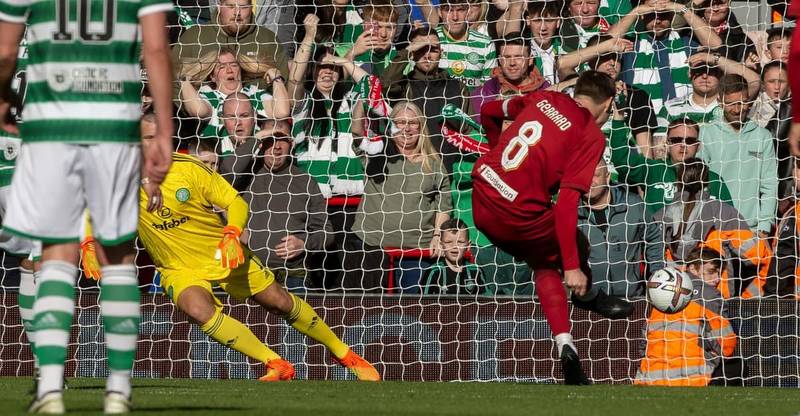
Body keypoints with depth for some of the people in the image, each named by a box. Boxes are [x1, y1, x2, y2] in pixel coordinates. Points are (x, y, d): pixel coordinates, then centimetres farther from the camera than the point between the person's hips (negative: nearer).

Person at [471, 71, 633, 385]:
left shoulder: (545, 98, 8)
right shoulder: (591, 135, -8)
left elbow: (490, 111, 22)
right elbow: (567, 201, -16)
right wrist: (572, 265, -15)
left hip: (481, 201, 7)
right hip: (519, 218, -7)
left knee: (545, 264, 25)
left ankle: (565, 346, 14)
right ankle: (586, 296, 47)